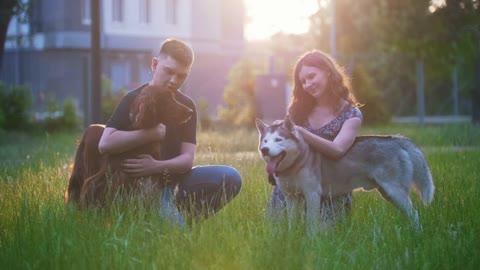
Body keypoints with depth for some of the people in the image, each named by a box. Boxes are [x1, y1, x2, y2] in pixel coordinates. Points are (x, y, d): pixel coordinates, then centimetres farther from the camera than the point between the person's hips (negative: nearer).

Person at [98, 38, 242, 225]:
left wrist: (158, 167, -27)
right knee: (174, 230, -35)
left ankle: (185, 217, 0)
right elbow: (105, 144, -23)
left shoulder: (186, 106, 4)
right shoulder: (134, 99, -9)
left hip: (173, 181, 6)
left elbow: (187, 158, -6)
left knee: (230, 178, -15)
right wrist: (152, 134, -29)